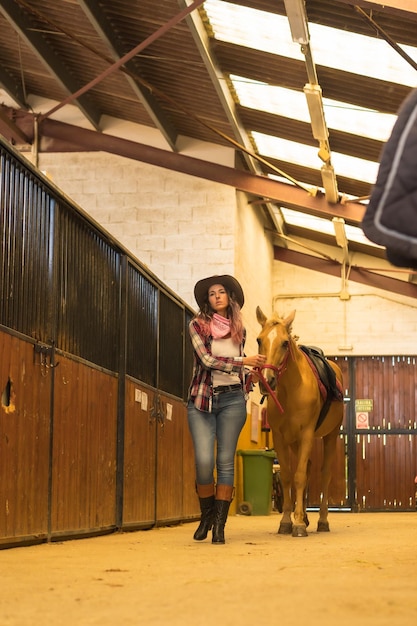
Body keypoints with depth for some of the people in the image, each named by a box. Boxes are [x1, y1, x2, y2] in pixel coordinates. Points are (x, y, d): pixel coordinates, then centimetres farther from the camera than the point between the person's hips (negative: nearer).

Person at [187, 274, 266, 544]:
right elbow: (208, 360, -13)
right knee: (204, 461, -11)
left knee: (226, 462, -1)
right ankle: (207, 515, 13)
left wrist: (252, 374, 4)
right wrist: (245, 361, -15)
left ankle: (220, 525, 3)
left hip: (232, 399, 2)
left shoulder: (240, 330, 12)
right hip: (202, 399, -2)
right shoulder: (198, 325, 0)